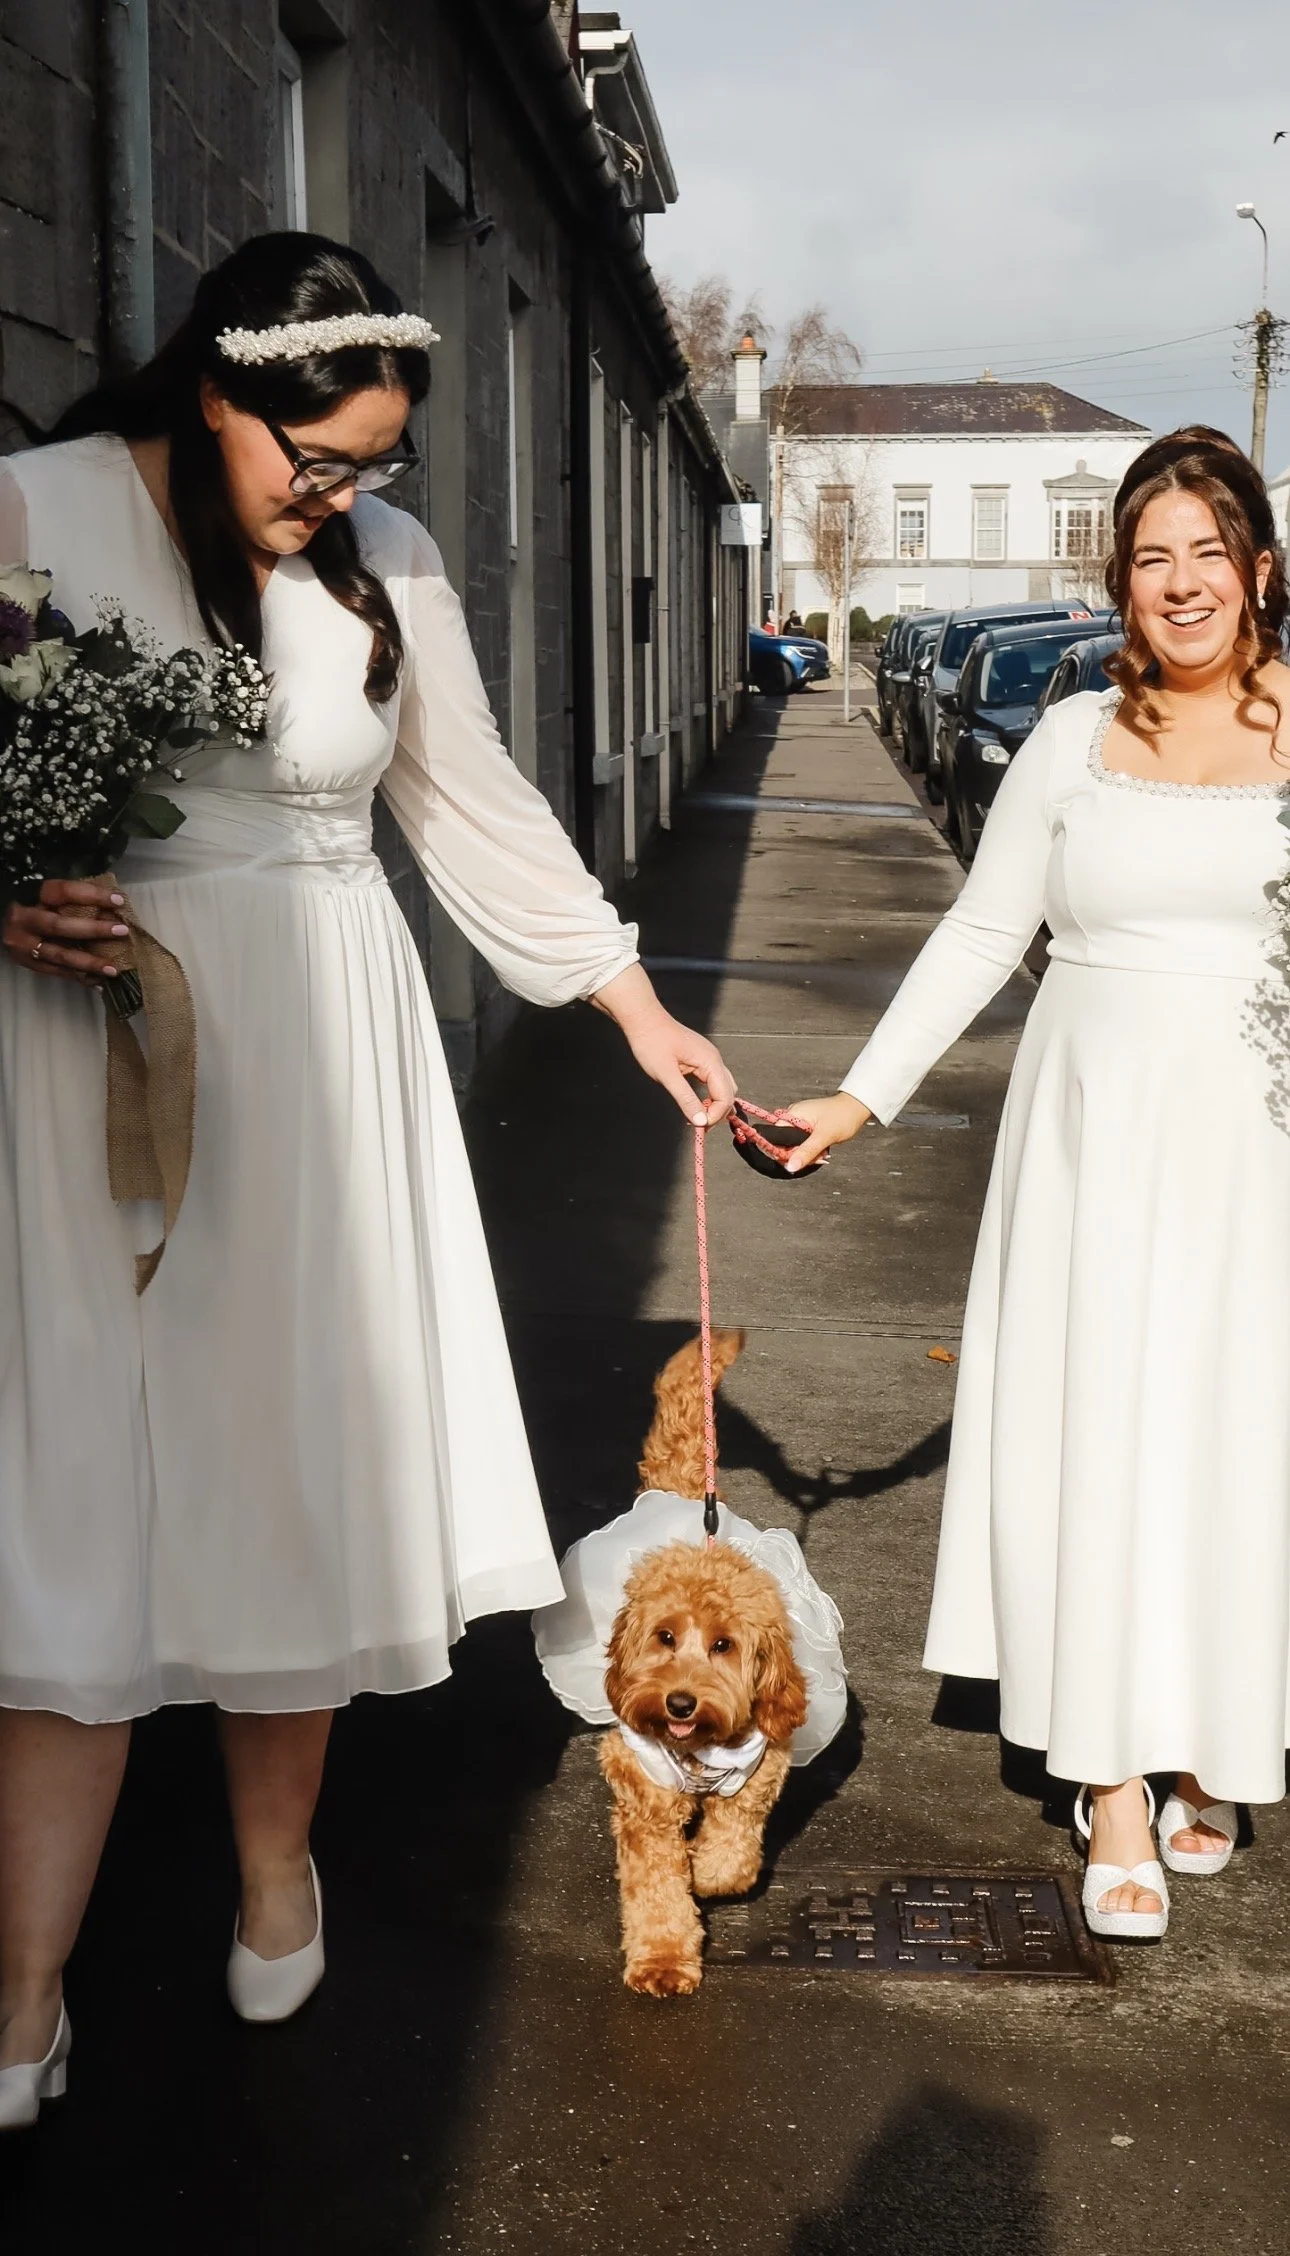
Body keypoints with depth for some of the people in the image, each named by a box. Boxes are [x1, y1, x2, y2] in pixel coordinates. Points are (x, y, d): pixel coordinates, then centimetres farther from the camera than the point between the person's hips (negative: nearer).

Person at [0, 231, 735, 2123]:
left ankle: (277, 1880, 29)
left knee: (299, 1463, 7)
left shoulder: (385, 559, 5)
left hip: (315, 1061, 3)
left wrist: (641, 1007, 15)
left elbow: (477, 808, 13)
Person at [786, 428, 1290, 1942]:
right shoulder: (1074, 740, 6)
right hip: (1101, 1130, 1)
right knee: (1097, 1433, -1)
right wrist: (863, 1094, 3)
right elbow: (982, 933, 8)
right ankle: (1113, 1789, 7)